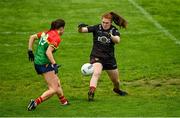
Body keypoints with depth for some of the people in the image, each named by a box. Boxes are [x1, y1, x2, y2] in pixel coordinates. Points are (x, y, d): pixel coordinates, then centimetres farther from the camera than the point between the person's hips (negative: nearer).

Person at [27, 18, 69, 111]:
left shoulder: (47, 33, 11)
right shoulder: (56, 38, -14)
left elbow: (32, 37, 18)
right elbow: (48, 52, -24)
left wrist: (30, 51, 21)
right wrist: (54, 64, -25)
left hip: (37, 61, 9)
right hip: (44, 64, -9)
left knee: (57, 83, 21)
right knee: (54, 89, -8)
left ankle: (64, 101, 31)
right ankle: (35, 102, -18)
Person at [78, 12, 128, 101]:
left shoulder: (114, 30, -4)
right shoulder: (97, 28, -5)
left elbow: (117, 40, -24)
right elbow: (83, 30, -14)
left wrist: (111, 36, -44)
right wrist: (81, 28, -37)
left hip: (109, 58, 2)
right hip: (96, 56, -2)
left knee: (116, 80, 16)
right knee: (96, 73, -31)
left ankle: (117, 89, 49)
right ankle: (91, 93, -38)